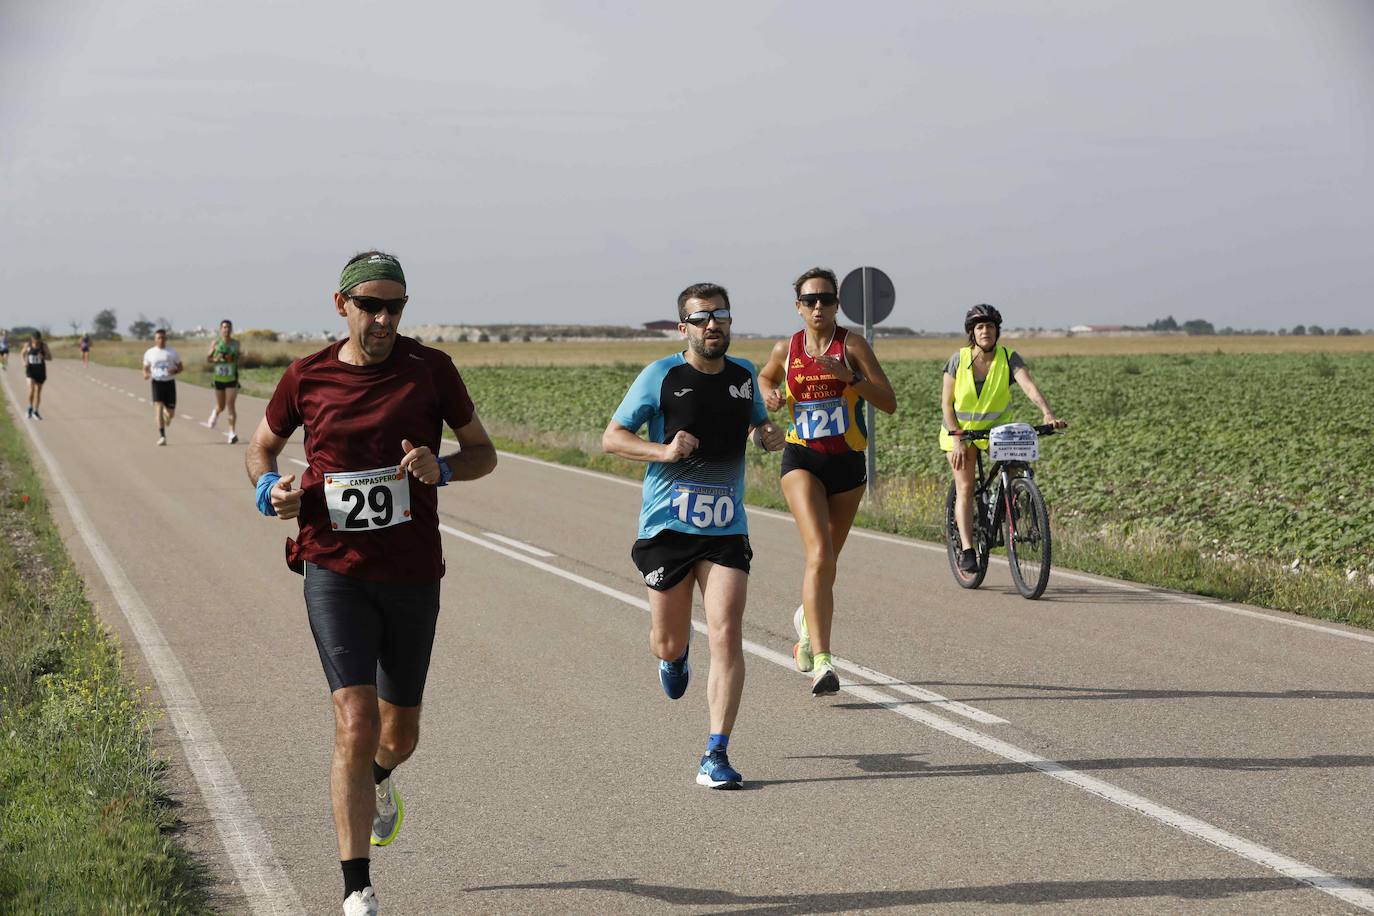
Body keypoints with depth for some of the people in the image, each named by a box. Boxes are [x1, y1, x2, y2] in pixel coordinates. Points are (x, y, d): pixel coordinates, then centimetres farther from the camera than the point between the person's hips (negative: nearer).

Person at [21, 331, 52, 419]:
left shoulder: (44, 345, -5)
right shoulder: (28, 345, -4)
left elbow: (50, 357, -2)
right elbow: (22, 354, 11)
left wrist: (43, 357, -23)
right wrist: (24, 362, -9)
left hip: (41, 371, 1)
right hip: (30, 370, -1)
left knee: (38, 391, 8)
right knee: (31, 389, -17)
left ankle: (35, 412, 23)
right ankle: (30, 408, 7)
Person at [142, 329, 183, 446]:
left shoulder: (172, 353, 3)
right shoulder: (149, 353, 5)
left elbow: (180, 367, 9)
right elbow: (146, 368, 13)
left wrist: (174, 371, -14)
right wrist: (146, 374, -11)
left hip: (170, 383, 1)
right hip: (157, 383, -1)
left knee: (171, 412, 4)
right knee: (159, 407, -17)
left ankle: (167, 416, 46)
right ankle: (162, 436, -19)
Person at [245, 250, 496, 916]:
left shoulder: (431, 370, -2)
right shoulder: (306, 378, -1)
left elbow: (483, 451, 7)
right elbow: (261, 448, 15)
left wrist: (442, 468, -15)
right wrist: (270, 490, -7)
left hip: (413, 576, 2)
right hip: (335, 573, -2)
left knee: (400, 734, 14)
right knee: (355, 722, -16)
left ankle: (378, 780, 54)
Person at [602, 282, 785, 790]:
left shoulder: (744, 375, 7)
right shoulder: (661, 376, -4)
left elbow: (757, 422, 26)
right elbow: (611, 437, -1)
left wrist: (769, 435, 1)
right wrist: (663, 450, -18)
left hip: (726, 527, 2)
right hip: (666, 524, -2)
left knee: (726, 637, -11)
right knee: (667, 643, 8)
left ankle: (716, 756, -7)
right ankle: (674, 658, 49)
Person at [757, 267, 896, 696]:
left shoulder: (851, 345, -4)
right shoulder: (786, 350, 2)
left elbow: (889, 402, -11)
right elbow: (765, 375, 26)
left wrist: (849, 376, -25)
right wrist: (769, 395, 3)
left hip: (847, 463, 1)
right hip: (802, 459, -1)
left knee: (826, 560, 15)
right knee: (820, 555, -21)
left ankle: (807, 618, 49)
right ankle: (822, 662, -27)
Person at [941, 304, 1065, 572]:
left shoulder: (1008, 358, -15)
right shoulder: (959, 359, -14)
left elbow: (1030, 387, -29)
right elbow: (946, 403, -9)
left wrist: (1048, 414, -47)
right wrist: (956, 438, -19)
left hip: (995, 427, 1)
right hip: (961, 430, -1)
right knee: (965, 488, -10)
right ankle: (966, 550, -13)